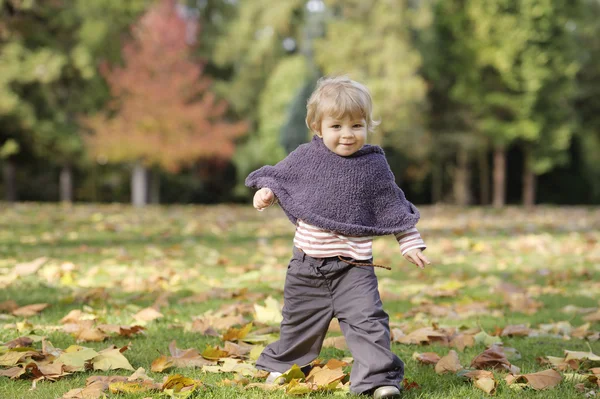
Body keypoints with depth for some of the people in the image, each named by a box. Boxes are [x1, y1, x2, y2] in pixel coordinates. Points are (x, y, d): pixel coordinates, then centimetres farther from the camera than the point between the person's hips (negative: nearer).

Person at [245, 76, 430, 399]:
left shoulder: (374, 165, -4)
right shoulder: (306, 157, -2)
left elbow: (393, 206, 5)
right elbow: (280, 177, 13)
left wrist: (410, 243, 4)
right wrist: (266, 191, -8)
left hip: (353, 262, -2)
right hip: (308, 259, 2)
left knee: (366, 318, -13)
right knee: (299, 318, 18)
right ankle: (284, 364, 40)